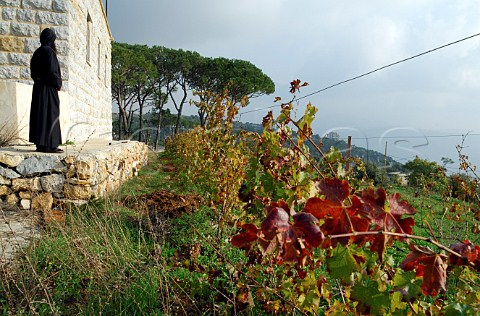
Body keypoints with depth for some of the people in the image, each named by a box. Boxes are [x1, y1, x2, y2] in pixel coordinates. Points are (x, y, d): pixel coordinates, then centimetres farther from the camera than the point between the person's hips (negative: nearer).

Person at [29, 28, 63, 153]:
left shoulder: (37, 52, 14)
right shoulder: (49, 51, -11)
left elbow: (33, 72, 16)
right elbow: (53, 71, -17)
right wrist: (58, 84, -7)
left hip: (38, 87, 9)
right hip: (48, 88, -9)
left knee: (39, 115, 9)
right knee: (50, 115, -7)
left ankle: (40, 144, 13)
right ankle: (49, 145, -8)